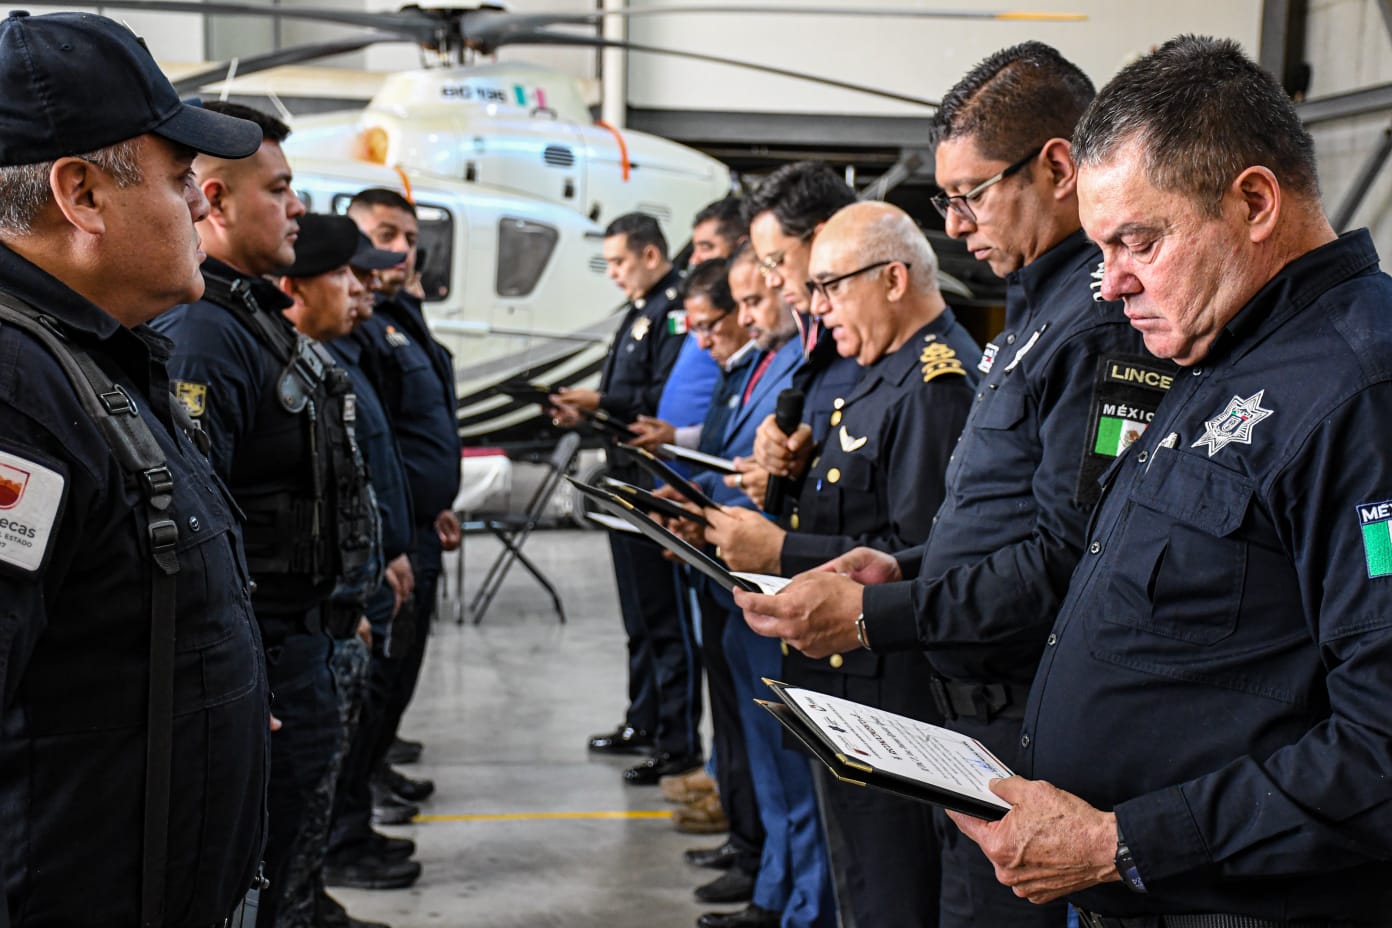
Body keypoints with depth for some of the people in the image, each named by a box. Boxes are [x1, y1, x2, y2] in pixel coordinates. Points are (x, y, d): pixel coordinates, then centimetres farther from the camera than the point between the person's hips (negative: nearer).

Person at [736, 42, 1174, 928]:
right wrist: (904, 567, 7)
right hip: (985, 709, 10)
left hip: (1041, 724, -10)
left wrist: (877, 615, -22)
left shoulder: (1108, 323, -19)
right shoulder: (1041, 307, 16)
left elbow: (1070, 556, -25)